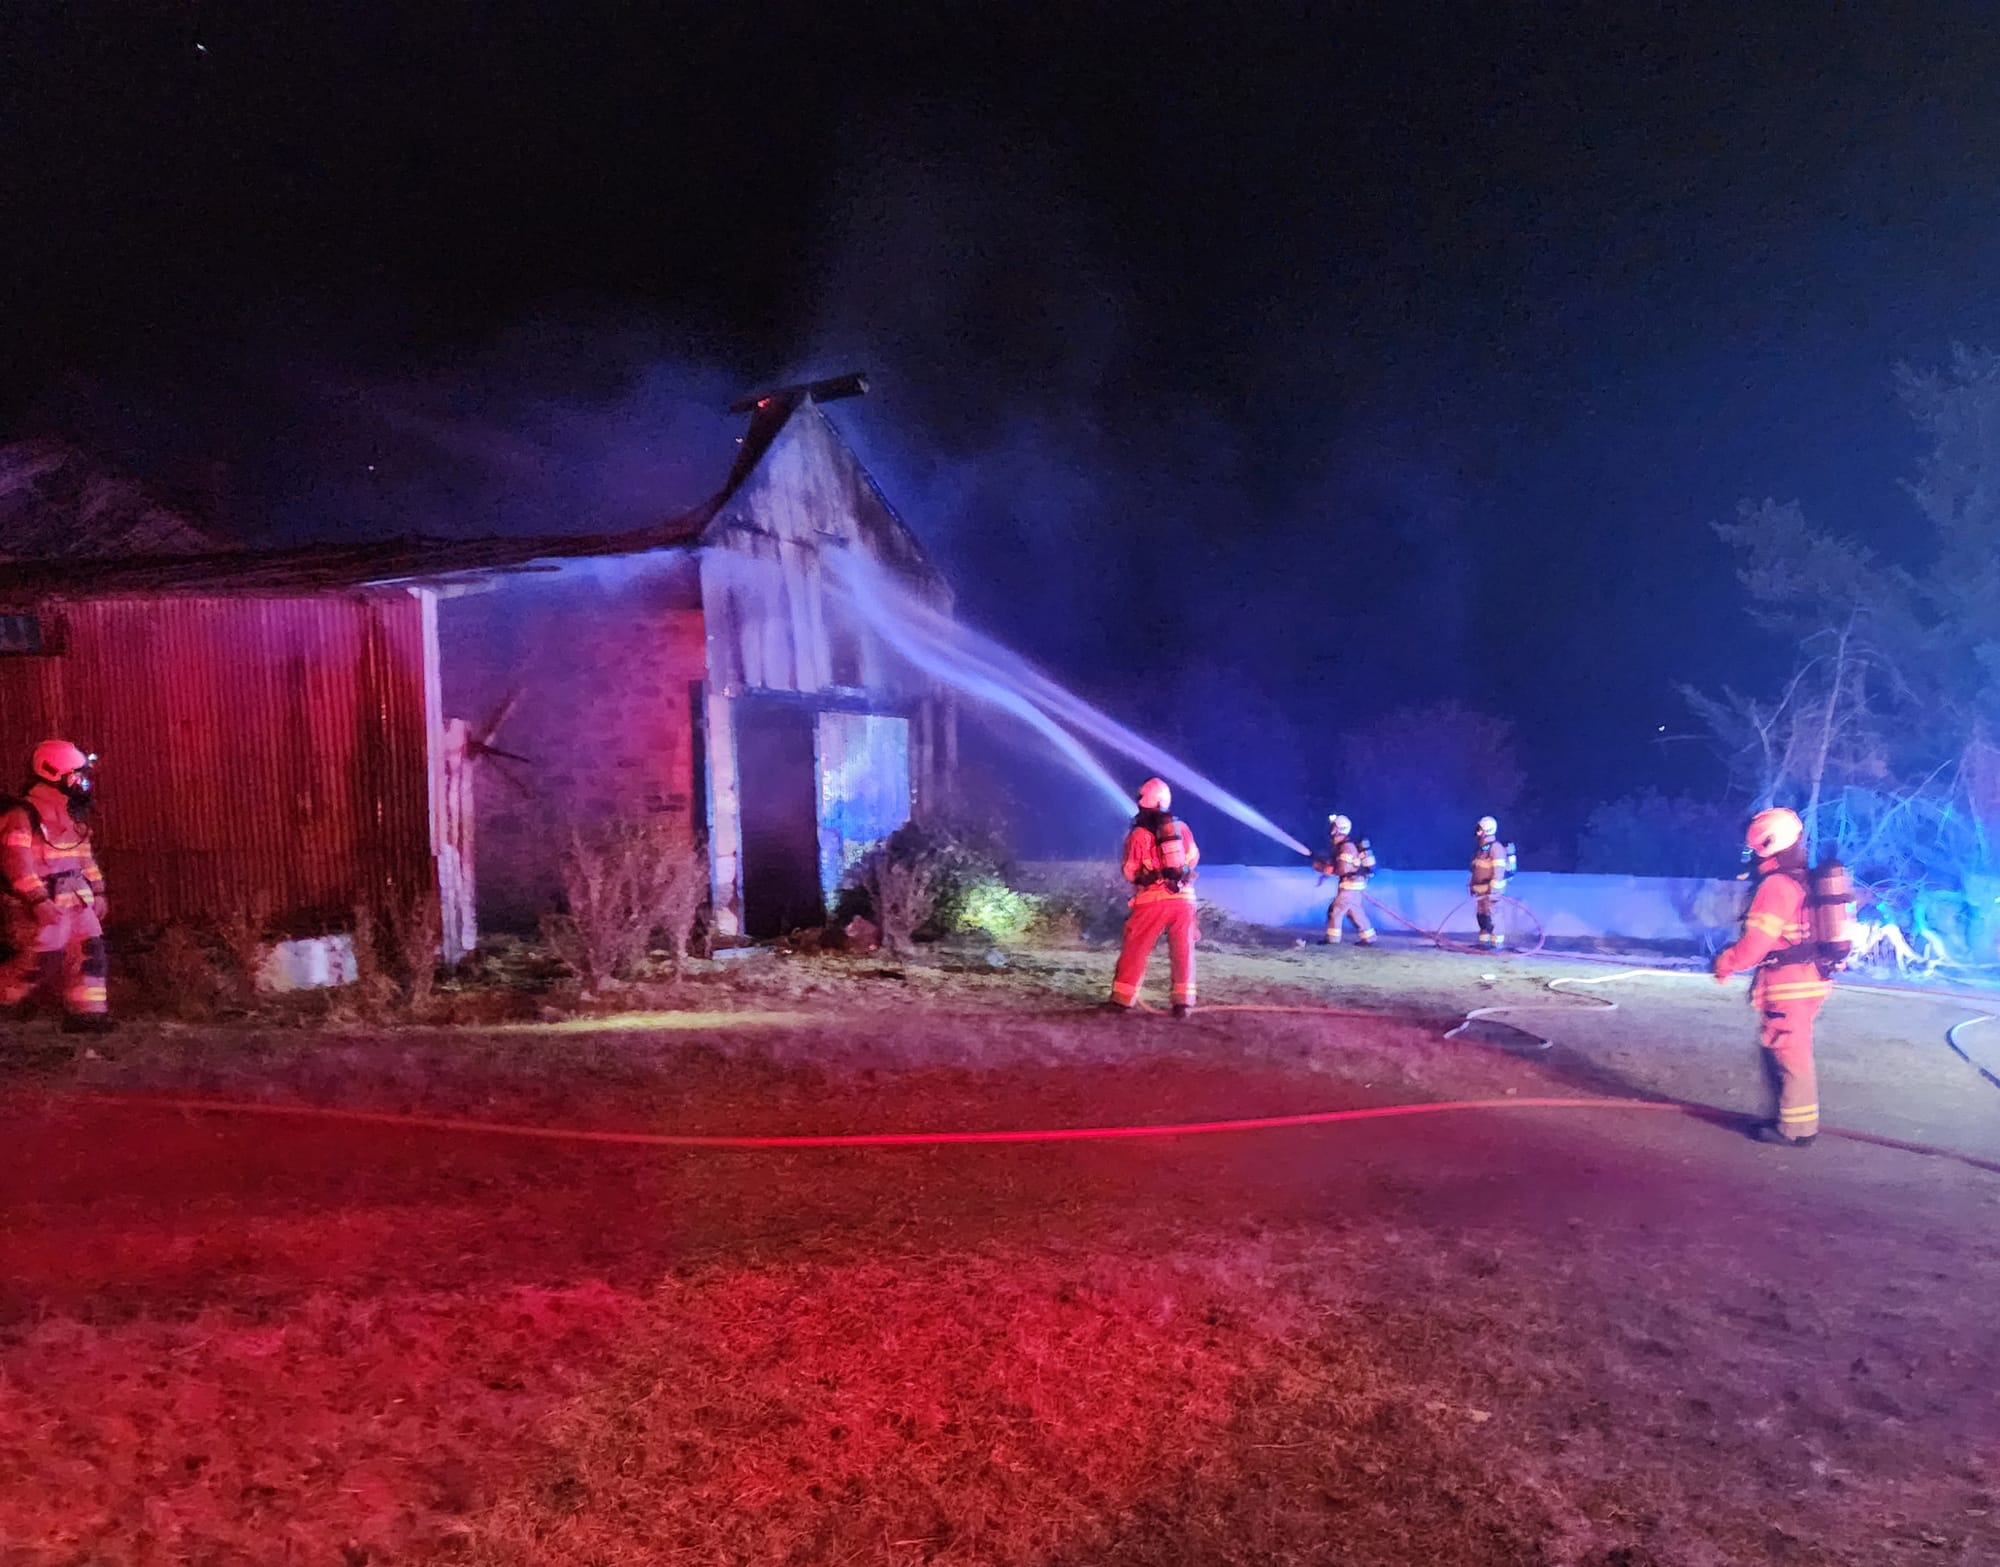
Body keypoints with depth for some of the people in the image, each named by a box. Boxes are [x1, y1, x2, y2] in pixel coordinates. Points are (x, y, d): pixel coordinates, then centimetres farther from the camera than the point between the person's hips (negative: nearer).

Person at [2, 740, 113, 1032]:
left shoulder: (70, 816, 14)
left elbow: (86, 856, 21)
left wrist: (97, 892, 18)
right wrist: (38, 901, -26)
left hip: (75, 901, 8)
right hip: (42, 905, -8)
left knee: (89, 951, 1)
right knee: (39, 961, -9)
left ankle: (86, 1014, 5)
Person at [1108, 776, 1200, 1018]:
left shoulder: (1138, 834, -8)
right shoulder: (1182, 828, 3)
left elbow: (1130, 872, -1)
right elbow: (1193, 859, 18)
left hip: (1152, 899, -3)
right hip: (1184, 898, 3)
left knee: (1135, 949, 7)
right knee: (1183, 951, 12)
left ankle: (1122, 998, 9)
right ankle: (1183, 1002, 12)